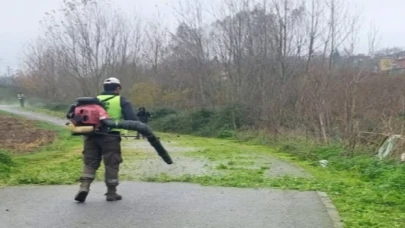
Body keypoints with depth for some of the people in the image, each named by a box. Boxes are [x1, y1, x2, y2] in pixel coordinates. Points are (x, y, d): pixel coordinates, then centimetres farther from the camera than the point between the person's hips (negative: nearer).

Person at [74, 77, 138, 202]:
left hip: (92, 135, 4)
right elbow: (131, 118, -4)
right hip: (110, 136, -3)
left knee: (90, 163, 10)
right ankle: (111, 193, 11)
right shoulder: (121, 100, 7)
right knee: (111, 165, 5)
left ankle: (84, 187, -6)